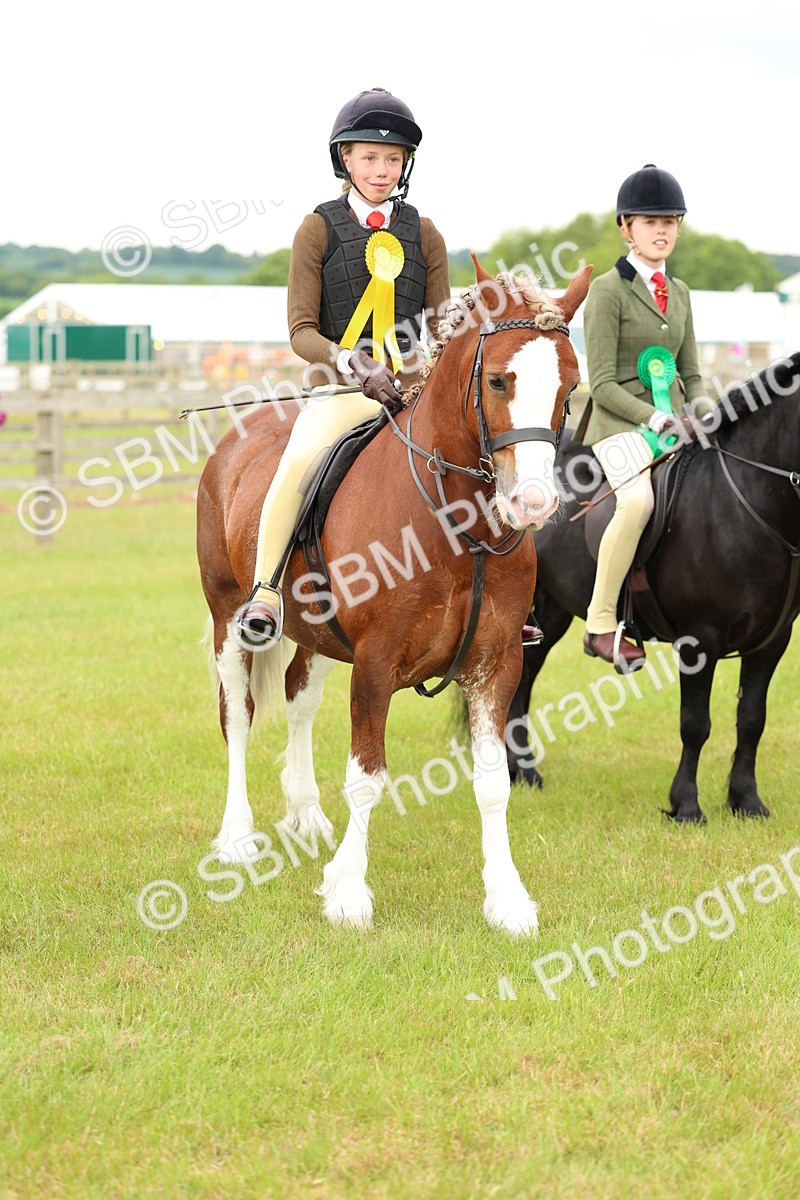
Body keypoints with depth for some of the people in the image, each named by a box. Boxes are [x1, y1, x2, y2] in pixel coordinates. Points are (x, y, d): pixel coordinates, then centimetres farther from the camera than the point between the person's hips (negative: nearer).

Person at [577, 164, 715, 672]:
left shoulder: (679, 293, 16)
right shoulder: (608, 290, -5)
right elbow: (602, 385, -10)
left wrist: (702, 407, -2)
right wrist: (655, 418, -21)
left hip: (673, 424, 7)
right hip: (619, 425, -7)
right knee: (640, 500, -34)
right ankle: (601, 625, -25)